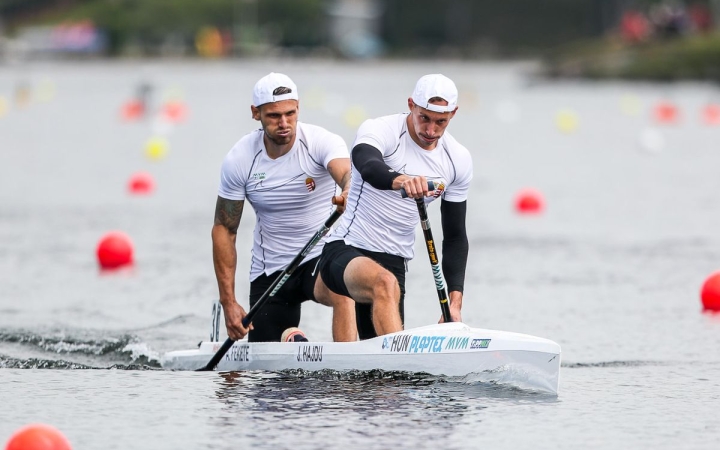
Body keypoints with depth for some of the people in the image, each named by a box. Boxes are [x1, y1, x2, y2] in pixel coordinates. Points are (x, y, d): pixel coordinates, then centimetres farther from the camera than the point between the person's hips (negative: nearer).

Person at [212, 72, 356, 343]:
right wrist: (228, 302, -6)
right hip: (269, 270, 3)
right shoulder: (239, 160, -9)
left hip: (322, 255, -3)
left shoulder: (321, 142, -15)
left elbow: (346, 174, -37)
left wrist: (350, 192, -64)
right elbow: (223, 230, -2)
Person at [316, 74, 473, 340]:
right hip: (344, 251, -7)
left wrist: (455, 302, 0)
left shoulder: (458, 160, 4)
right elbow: (368, 166, -36)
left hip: (394, 264, 7)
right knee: (384, 283, -38)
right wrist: (399, 180, -59)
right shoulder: (380, 131, -12)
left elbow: (455, 236, 10)